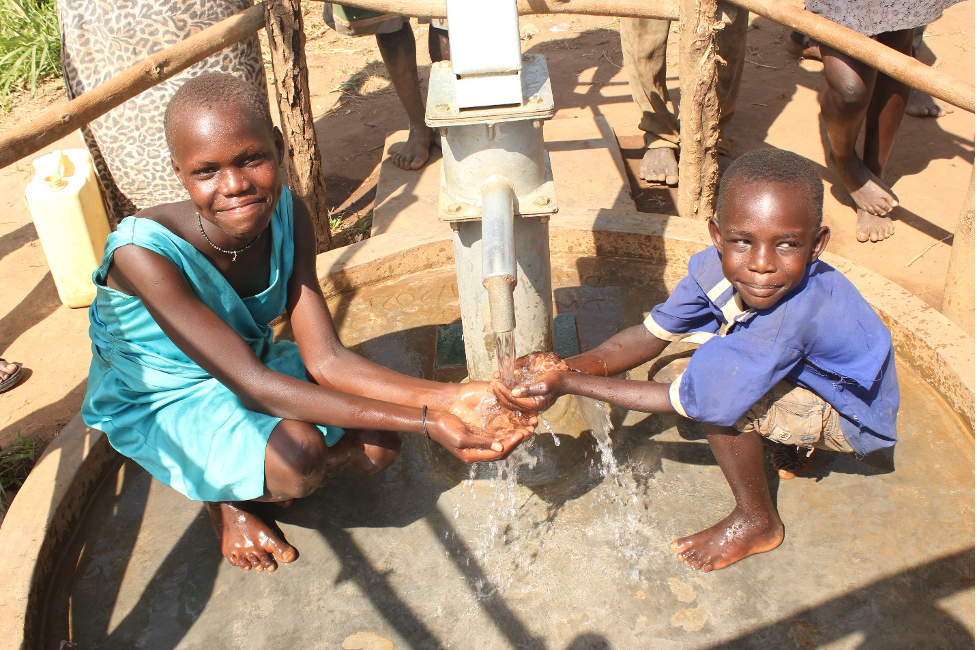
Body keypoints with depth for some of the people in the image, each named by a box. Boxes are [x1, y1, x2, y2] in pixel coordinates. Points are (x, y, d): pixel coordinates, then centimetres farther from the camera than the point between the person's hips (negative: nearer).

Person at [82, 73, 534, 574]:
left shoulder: (287, 217, -18)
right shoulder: (144, 251, -34)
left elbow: (325, 360, -21)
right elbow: (250, 383, -37)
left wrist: (446, 397, -37)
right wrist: (425, 422, -44)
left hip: (251, 362, 5)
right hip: (161, 404, -4)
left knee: (377, 446, -14)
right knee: (298, 451, -32)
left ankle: (248, 473, 10)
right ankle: (222, 496, 3)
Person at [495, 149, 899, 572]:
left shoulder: (796, 310, -42)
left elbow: (688, 402, -37)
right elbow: (652, 334, -12)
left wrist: (569, 385, -36)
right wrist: (570, 365, -29)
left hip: (855, 419, -7)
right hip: (810, 377, 7)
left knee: (717, 393, -28)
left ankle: (758, 522, -2)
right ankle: (797, 442, 15)